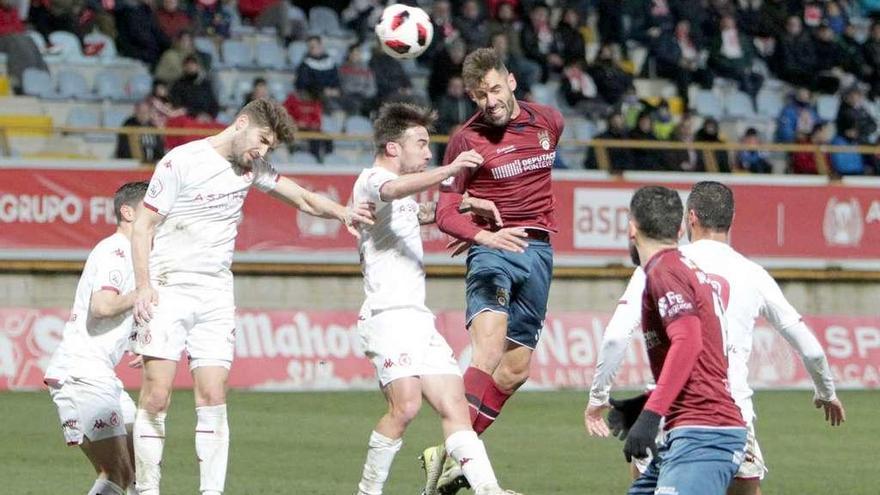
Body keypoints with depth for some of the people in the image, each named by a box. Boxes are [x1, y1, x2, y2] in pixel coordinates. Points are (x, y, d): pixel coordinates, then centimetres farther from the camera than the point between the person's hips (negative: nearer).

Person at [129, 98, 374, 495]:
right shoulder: (182, 162, -6)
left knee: (213, 399, -5)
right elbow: (143, 227, -5)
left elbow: (305, 199, 18)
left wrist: (342, 212, -3)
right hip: (168, 288, -5)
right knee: (157, 396, -11)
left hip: (216, 295, 5)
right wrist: (143, 286, -14)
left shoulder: (252, 168, 12)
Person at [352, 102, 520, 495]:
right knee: (406, 403, -23)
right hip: (387, 314, -10)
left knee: (454, 405, -2)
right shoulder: (371, 180, -6)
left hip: (418, 318, 10)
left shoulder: (403, 194, 25)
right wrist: (450, 170, -41)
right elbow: (396, 189, -31)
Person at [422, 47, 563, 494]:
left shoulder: (549, 122, 6)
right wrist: (484, 235, -28)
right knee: (490, 352, -26)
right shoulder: (467, 139, -8)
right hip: (492, 250, -5)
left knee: (515, 370, 6)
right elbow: (445, 213, -10)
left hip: (538, 251, 6)